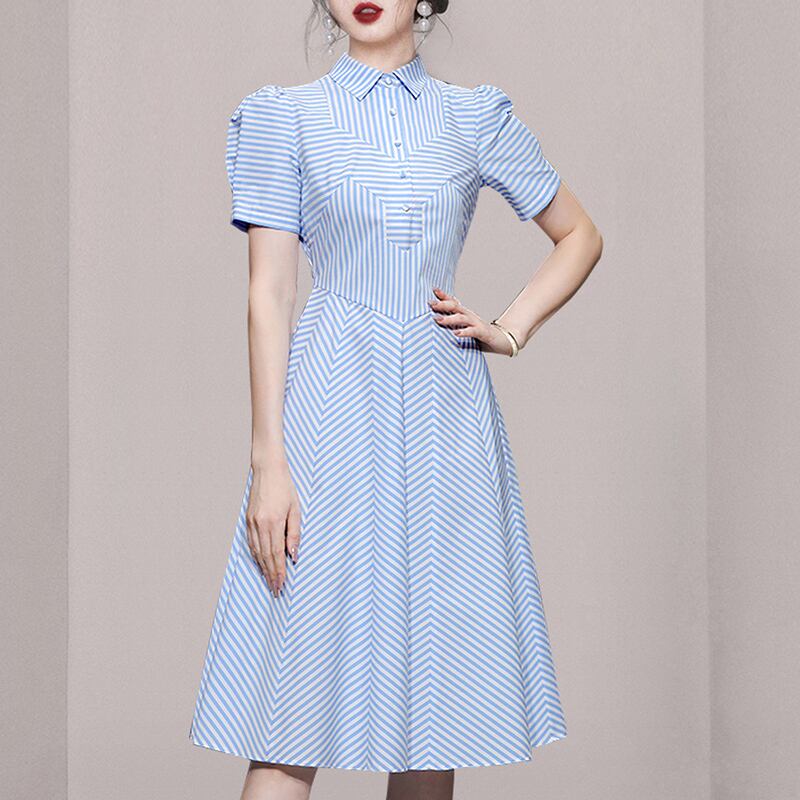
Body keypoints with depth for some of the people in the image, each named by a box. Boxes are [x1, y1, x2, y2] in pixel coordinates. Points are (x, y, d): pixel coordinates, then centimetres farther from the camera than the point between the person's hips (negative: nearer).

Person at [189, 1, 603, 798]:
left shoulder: (475, 115, 9)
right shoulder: (283, 116, 4)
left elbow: (579, 235, 20)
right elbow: (268, 293, -1)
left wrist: (511, 329, 5)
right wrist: (268, 459, -8)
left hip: (445, 411, 3)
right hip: (332, 409, -2)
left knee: (434, 695, 5)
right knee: (299, 693, -5)